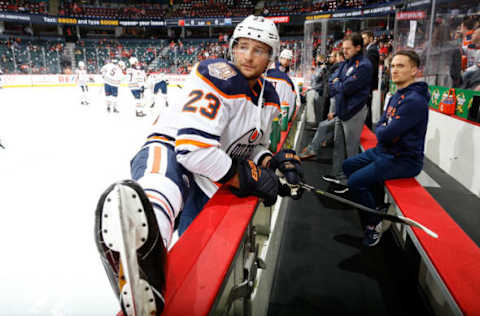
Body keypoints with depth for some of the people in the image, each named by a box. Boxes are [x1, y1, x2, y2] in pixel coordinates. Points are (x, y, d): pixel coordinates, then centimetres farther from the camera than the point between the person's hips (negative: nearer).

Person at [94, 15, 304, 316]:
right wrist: (247, 178, -20)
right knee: (163, 179, -46)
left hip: (211, 180, 12)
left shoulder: (269, 98, 10)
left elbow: (252, 145, 21)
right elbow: (192, 148, -27)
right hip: (169, 151, -11)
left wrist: (273, 161, -2)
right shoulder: (218, 77, -18)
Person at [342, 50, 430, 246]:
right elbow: (379, 127, 14)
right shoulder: (396, 96, 10)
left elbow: (386, 134, -27)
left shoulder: (414, 101, -22)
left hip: (405, 160, -10)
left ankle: (374, 224, -1)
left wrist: (383, 130, -5)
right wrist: (384, 130, -8)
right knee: (348, 166, 16)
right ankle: (374, 206, 21)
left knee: (356, 181, -23)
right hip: (384, 151, 10)